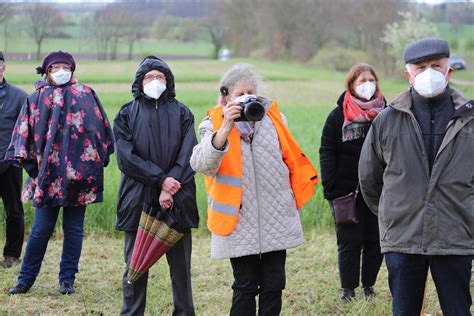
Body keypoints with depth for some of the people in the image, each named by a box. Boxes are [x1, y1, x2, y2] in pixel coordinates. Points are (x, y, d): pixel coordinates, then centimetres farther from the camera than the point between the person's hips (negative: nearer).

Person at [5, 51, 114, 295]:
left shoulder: (86, 95, 5)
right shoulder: (37, 98, 5)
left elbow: (100, 129, 7)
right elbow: (25, 133, 4)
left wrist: (97, 162, 5)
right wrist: (33, 168, 0)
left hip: (79, 173, 1)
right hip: (48, 173, -1)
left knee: (74, 228, 5)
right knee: (41, 228, 0)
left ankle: (67, 279, 14)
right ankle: (25, 279, 10)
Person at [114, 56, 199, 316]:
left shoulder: (181, 113, 9)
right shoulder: (127, 114, 7)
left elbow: (187, 155, -2)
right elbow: (126, 156, -5)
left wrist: (170, 188, -14)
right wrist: (160, 179, -13)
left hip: (176, 200, 1)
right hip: (138, 199, -1)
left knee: (181, 265, 5)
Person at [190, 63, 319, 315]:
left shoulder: (272, 117, 7)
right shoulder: (216, 125, -2)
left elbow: (291, 157, 19)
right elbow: (201, 164, -20)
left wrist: (294, 197, 16)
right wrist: (226, 128, -30)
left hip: (276, 218, 3)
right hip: (239, 223, -3)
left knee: (273, 284, 9)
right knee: (245, 287, 1)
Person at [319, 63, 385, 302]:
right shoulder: (338, 116, 0)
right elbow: (326, 153, -2)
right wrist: (331, 187, -10)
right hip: (346, 191, -2)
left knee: (376, 240, 6)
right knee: (350, 241, 1)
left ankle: (369, 285, 20)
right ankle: (348, 289, 12)